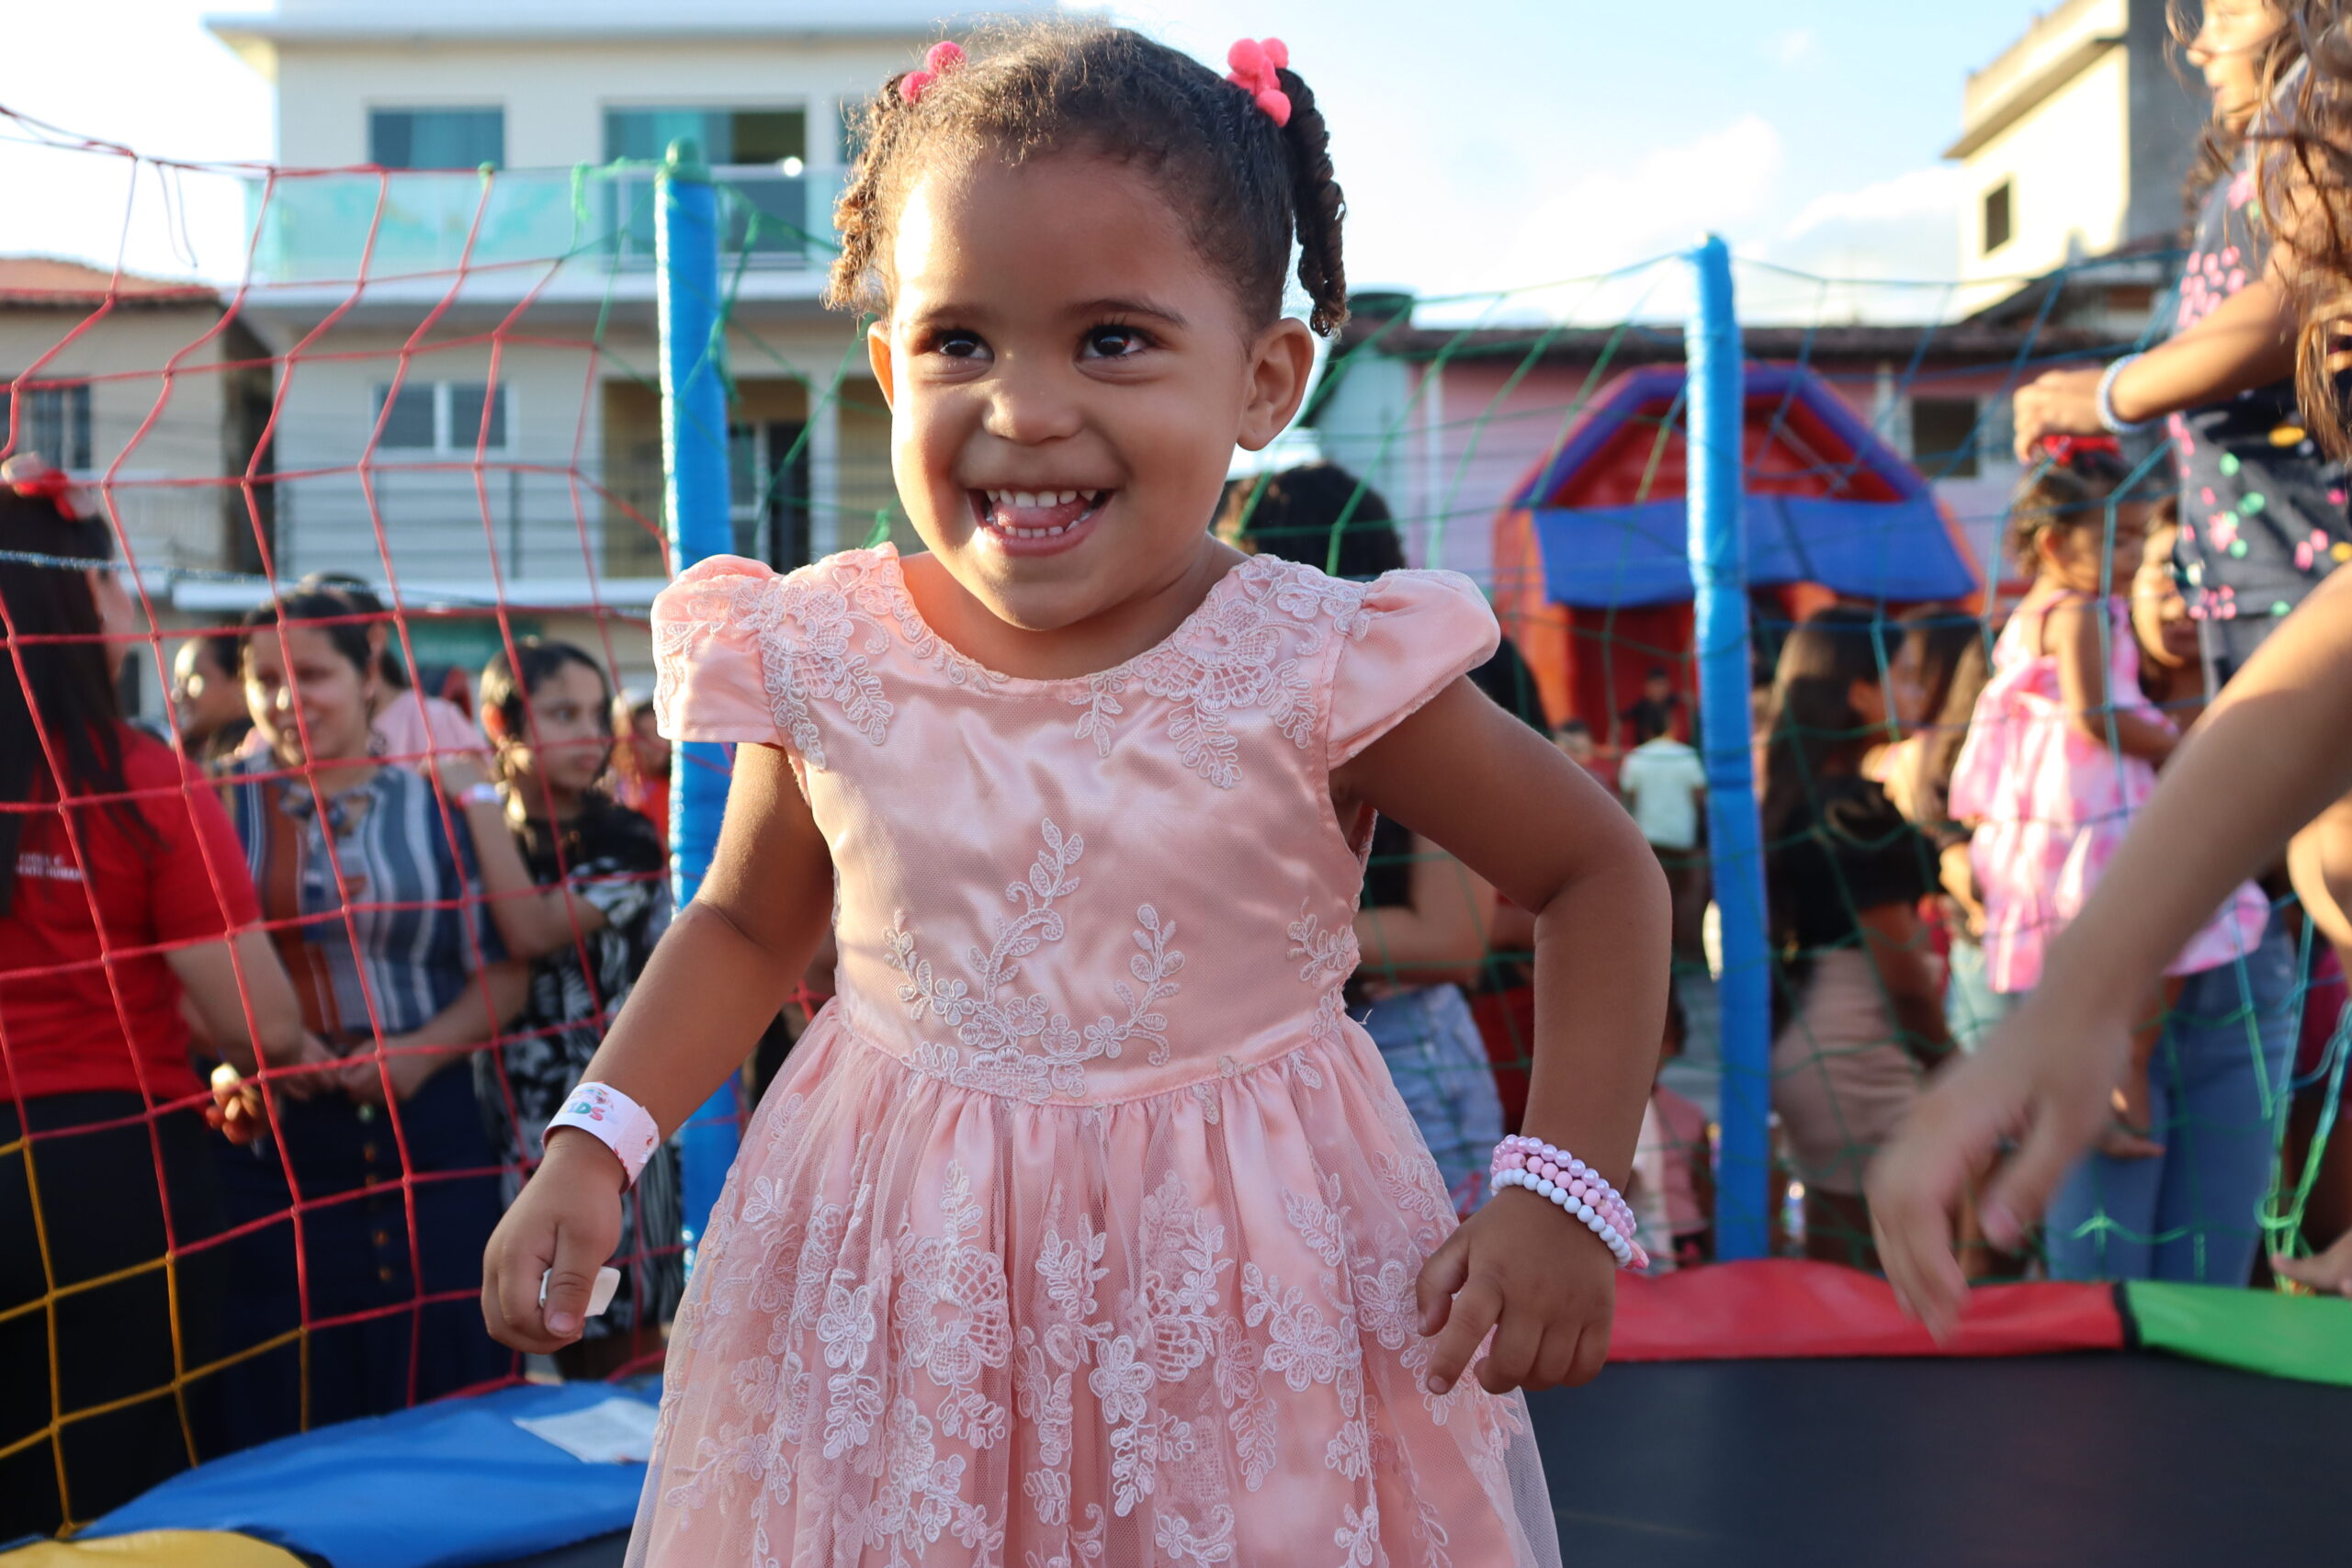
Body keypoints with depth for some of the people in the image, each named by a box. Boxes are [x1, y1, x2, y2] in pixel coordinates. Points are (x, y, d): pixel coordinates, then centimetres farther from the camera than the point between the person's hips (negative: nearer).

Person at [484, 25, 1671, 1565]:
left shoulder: (1320, 673, -18)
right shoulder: (825, 662, -10)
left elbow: (1602, 877, -6)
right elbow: (748, 924, 8)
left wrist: (1566, 1194, -13)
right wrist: (596, 1145, -3)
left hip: (1242, 1286, -2)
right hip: (895, 1280, 2)